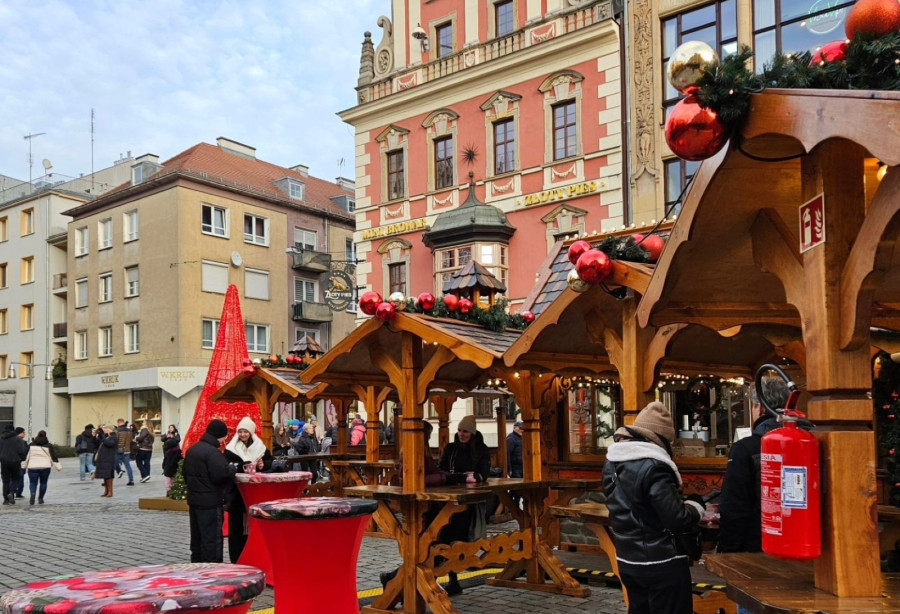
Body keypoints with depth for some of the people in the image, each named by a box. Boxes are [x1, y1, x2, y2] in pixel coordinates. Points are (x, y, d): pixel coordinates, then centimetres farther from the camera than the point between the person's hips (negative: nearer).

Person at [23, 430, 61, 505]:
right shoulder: (48, 446, 0)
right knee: (43, 483, 12)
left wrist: (25, 465, 20)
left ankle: (33, 494, -25)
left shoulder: (31, 445, 6)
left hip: (33, 467, 1)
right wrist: (58, 467, 6)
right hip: (45, 467, -1)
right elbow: (54, 457, 1)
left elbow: (26, 456, 10)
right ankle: (40, 499, 15)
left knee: (33, 482, 2)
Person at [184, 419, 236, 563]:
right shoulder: (213, 452, -19)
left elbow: (185, 471, 19)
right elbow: (221, 474, -28)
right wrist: (232, 468, -10)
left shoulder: (192, 449, 11)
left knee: (197, 536, 18)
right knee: (212, 538, -3)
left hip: (194, 499, 9)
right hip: (211, 502, -9)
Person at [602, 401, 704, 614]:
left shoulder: (611, 462, 5)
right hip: (661, 564, -8)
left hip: (627, 560, 8)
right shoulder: (652, 466, -22)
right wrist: (695, 509, -2)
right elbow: (677, 520, -23)